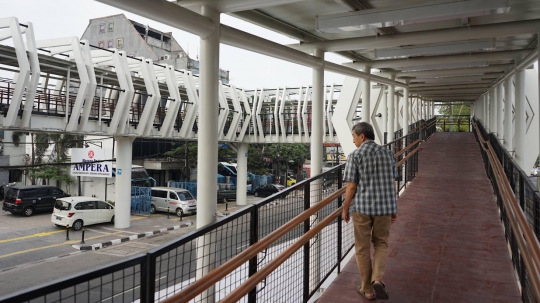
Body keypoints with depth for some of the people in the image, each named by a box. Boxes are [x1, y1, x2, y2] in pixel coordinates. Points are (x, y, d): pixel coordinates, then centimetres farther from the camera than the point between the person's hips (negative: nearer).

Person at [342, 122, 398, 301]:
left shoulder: (355, 155, -10)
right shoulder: (387, 153, 4)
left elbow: (351, 186, -11)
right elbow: (392, 183, 7)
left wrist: (345, 209, 2)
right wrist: (394, 208, 15)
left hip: (362, 207, -3)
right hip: (384, 206, 4)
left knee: (363, 248, 10)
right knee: (381, 244, 19)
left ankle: (368, 289, 18)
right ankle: (377, 279, -3)